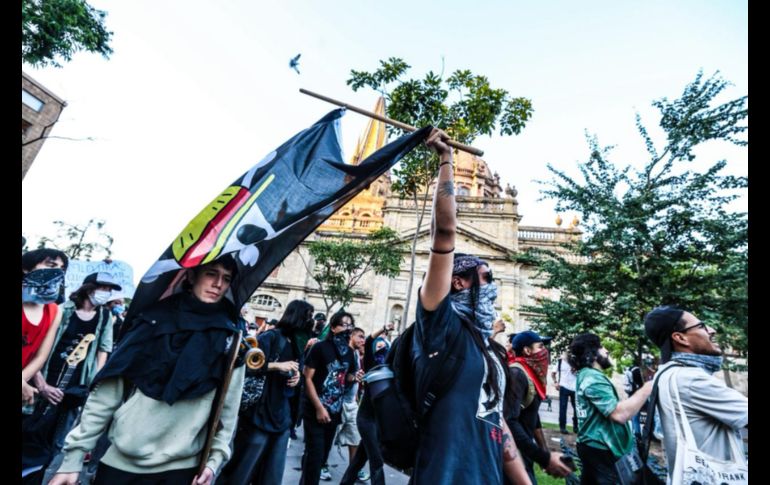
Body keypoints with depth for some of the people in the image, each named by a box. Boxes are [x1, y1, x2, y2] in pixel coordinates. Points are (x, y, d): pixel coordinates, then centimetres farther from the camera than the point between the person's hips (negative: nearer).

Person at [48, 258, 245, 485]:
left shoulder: (231, 337, -4)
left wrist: (215, 459, -3)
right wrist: (74, 454, -2)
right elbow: (108, 390, -1)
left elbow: (228, 405, -1)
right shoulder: (155, 319, -3)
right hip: (120, 461, 1)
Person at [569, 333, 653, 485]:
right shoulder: (593, 378, -21)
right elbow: (620, 414, -31)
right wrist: (648, 387, -25)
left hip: (592, 445, 10)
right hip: (601, 449, -10)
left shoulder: (585, 375, 13)